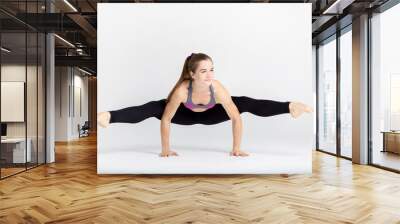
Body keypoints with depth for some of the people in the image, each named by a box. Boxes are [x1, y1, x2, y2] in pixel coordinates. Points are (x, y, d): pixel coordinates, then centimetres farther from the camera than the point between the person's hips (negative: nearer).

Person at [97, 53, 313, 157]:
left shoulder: (218, 88, -39)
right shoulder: (182, 90, -41)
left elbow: (236, 118, -32)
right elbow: (165, 119, -31)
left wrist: (237, 148, -26)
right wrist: (165, 149, -26)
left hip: (210, 114, 1)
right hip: (187, 114, -1)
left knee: (245, 103, -20)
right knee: (153, 108, -25)